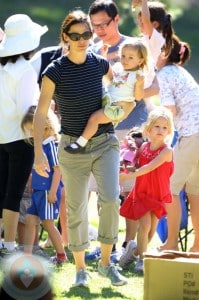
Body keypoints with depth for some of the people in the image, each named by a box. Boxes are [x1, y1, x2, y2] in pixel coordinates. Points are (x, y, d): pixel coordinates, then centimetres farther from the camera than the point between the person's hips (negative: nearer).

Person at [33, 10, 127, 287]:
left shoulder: (100, 64, -1)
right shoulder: (55, 71, -11)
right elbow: (41, 113, -8)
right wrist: (38, 151, -14)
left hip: (105, 141, 2)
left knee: (110, 199, -17)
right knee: (76, 209, 3)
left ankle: (106, 263, -3)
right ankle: (80, 269, 18)